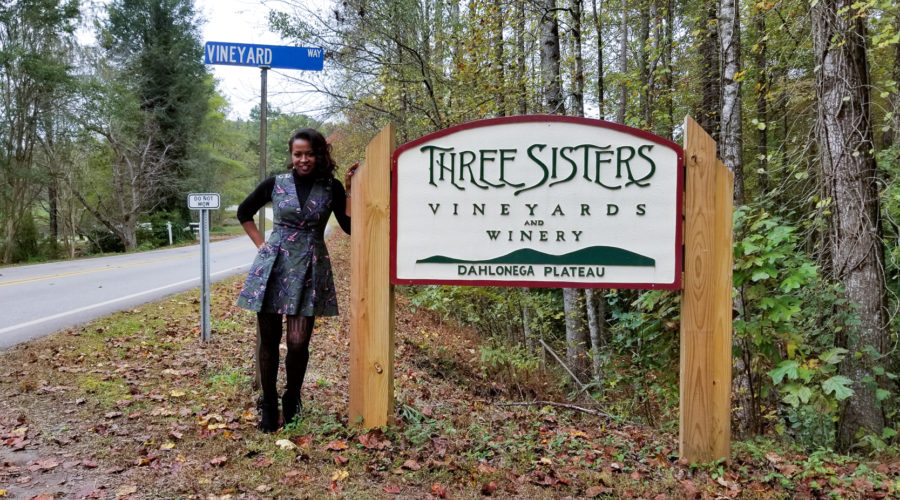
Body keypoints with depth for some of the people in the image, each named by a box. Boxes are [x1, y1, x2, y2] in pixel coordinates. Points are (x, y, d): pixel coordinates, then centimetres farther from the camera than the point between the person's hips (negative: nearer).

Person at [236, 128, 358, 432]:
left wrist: (351, 190, -7)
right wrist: (260, 244, 8)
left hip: (309, 269, -1)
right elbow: (244, 212, 17)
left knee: (298, 342, -5)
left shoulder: (331, 188, 3)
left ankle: (292, 401, 21)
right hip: (273, 265, 1)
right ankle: (268, 404, 22)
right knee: (268, 338, 5)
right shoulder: (275, 184, 4)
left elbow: (350, 227, -2)